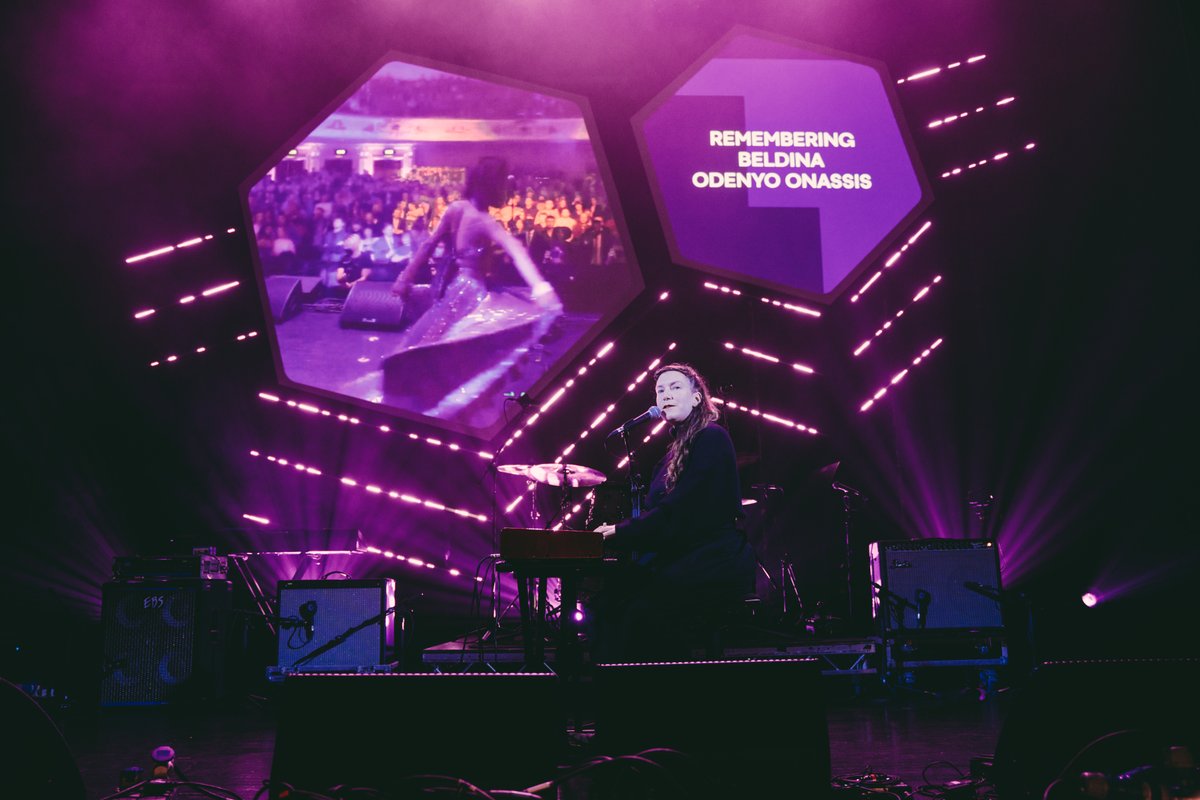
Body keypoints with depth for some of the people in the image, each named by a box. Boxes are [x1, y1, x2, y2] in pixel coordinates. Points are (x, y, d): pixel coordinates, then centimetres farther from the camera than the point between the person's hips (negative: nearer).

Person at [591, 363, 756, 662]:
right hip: (681, 557, 8)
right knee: (607, 602, -14)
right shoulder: (677, 447, 20)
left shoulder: (711, 438, -7)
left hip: (717, 560, -8)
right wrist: (614, 532, -2)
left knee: (645, 612, -29)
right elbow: (656, 509, 13)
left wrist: (620, 532, -11)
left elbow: (679, 510, -16)